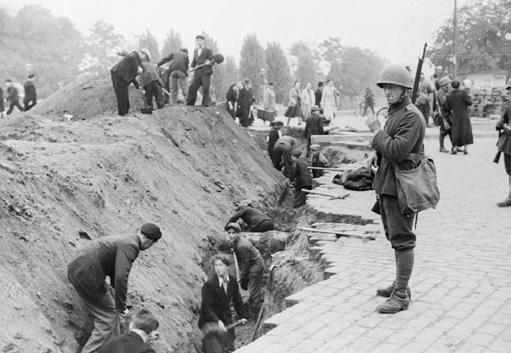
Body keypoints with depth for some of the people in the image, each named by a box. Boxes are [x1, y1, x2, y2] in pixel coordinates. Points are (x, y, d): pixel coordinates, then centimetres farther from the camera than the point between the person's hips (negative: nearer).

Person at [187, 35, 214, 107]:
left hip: (206, 72, -4)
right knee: (192, 87, -2)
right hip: (197, 72, 4)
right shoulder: (195, 51, 19)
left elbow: (211, 61, 1)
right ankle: (189, 103, 5)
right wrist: (192, 66, 11)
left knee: (205, 88, -6)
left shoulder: (208, 50, 3)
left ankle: (205, 103, 1)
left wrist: (208, 63, -20)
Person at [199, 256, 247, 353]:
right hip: (209, 321, -6)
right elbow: (206, 307, -23)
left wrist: (242, 316, 2)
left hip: (226, 320, 6)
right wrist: (218, 321, -35)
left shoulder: (232, 281, -1)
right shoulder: (209, 285, -19)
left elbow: (237, 300, 12)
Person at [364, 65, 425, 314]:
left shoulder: (412, 116, -16)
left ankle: (400, 296, 1)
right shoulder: (394, 113, 16)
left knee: (402, 240, -5)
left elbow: (396, 151, -26)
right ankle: (400, 285, 31)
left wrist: (377, 130, -16)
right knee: (395, 237, 18)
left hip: (400, 187, -10)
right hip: (387, 185, 10)